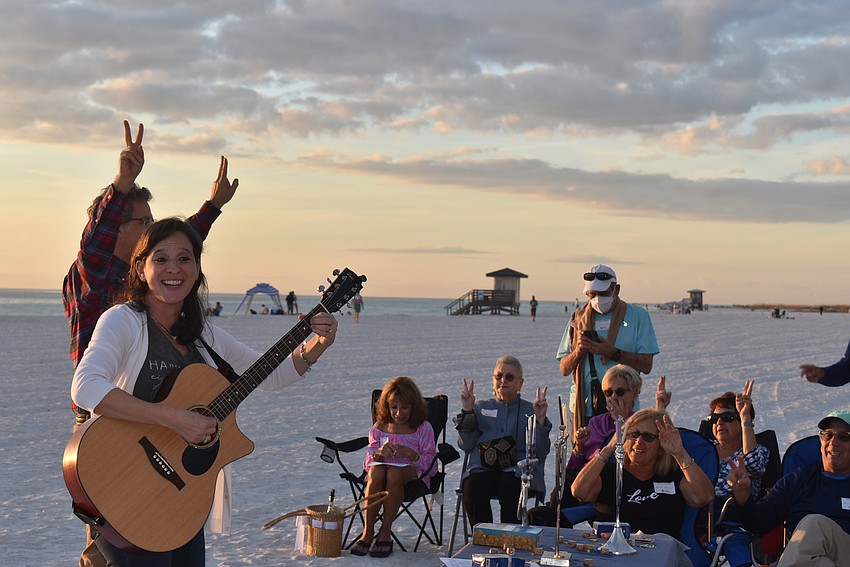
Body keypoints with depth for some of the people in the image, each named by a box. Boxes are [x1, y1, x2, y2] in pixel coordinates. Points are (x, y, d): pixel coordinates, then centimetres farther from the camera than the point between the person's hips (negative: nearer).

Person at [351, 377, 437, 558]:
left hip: (412, 472, -2)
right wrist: (379, 453, -15)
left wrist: (411, 454, -20)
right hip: (382, 468, 2)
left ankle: (385, 533, -30)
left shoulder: (423, 429, 3)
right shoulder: (379, 428, 11)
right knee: (376, 472, -35)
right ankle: (367, 533, -29)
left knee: (394, 473, -38)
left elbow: (430, 464, -2)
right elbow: (369, 462, 8)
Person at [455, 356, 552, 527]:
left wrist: (540, 420, -6)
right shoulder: (481, 407, 21)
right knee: (473, 487, -33)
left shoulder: (529, 410, 17)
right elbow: (465, 445, 9)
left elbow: (540, 452, 5)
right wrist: (467, 411, 3)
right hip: (483, 469, 1)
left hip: (518, 469, -1)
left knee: (510, 489, -36)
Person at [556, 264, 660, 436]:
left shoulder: (637, 316, 5)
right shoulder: (578, 318, 12)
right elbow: (564, 369, 10)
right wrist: (578, 350, -9)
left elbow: (646, 365, -3)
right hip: (583, 408, 2)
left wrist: (612, 353, -14)